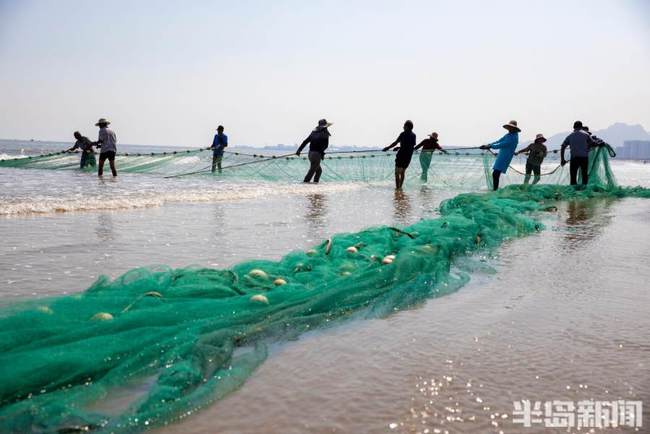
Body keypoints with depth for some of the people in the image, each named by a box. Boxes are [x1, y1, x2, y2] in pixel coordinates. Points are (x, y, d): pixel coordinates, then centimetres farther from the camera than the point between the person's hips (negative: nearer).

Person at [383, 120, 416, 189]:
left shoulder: (403, 134, -10)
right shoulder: (413, 135, 9)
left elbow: (395, 143, -13)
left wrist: (387, 148, -1)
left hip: (401, 155, -6)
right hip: (409, 156, 6)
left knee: (397, 172, 1)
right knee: (403, 172, 16)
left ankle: (397, 187, -5)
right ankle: (400, 187, 15)